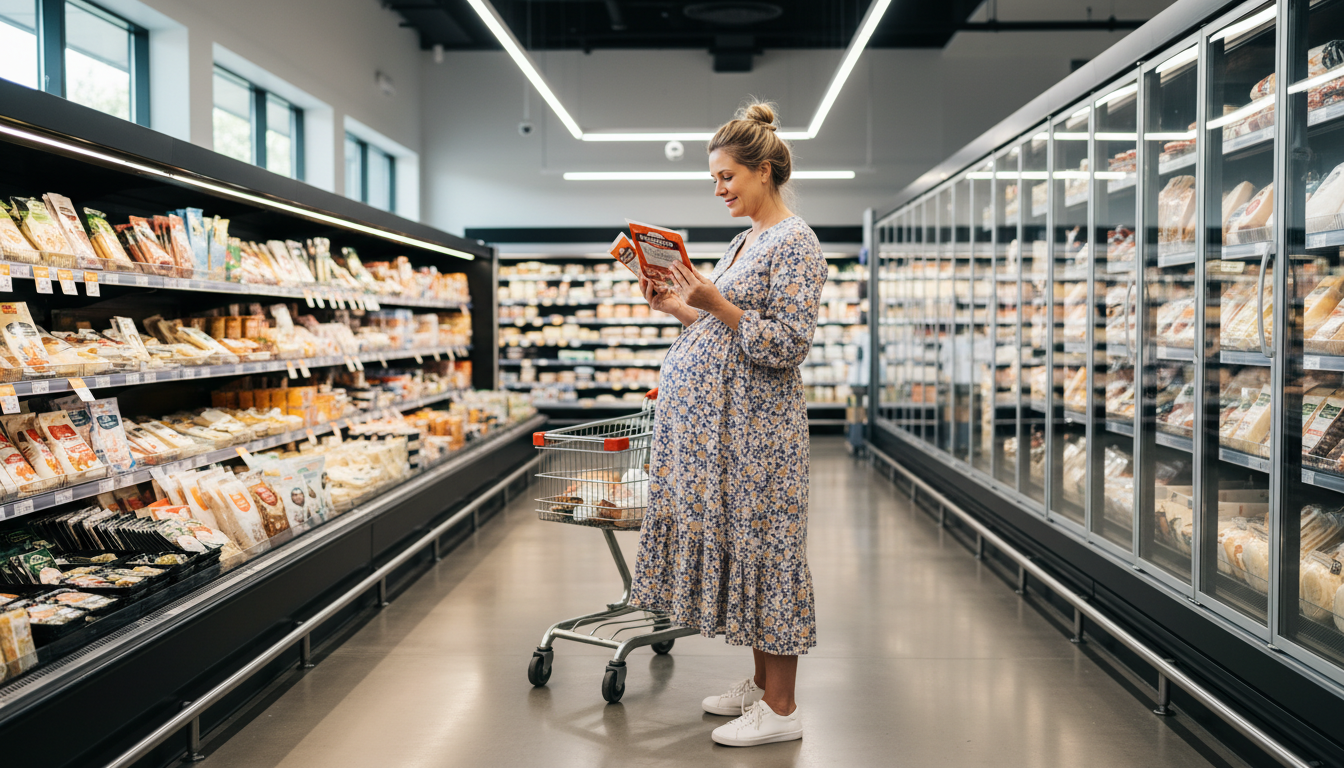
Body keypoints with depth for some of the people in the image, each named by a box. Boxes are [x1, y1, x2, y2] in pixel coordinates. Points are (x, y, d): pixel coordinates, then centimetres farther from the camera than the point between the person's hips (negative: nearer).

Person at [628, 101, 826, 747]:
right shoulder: (746, 241, 17)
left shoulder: (795, 244, -12)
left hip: (756, 427, -9)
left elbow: (788, 345, -19)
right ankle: (761, 683, 28)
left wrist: (715, 304, -23)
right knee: (734, 544, 14)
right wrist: (680, 308, 10)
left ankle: (781, 708, 9)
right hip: (718, 424, 10)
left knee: (763, 548, -3)